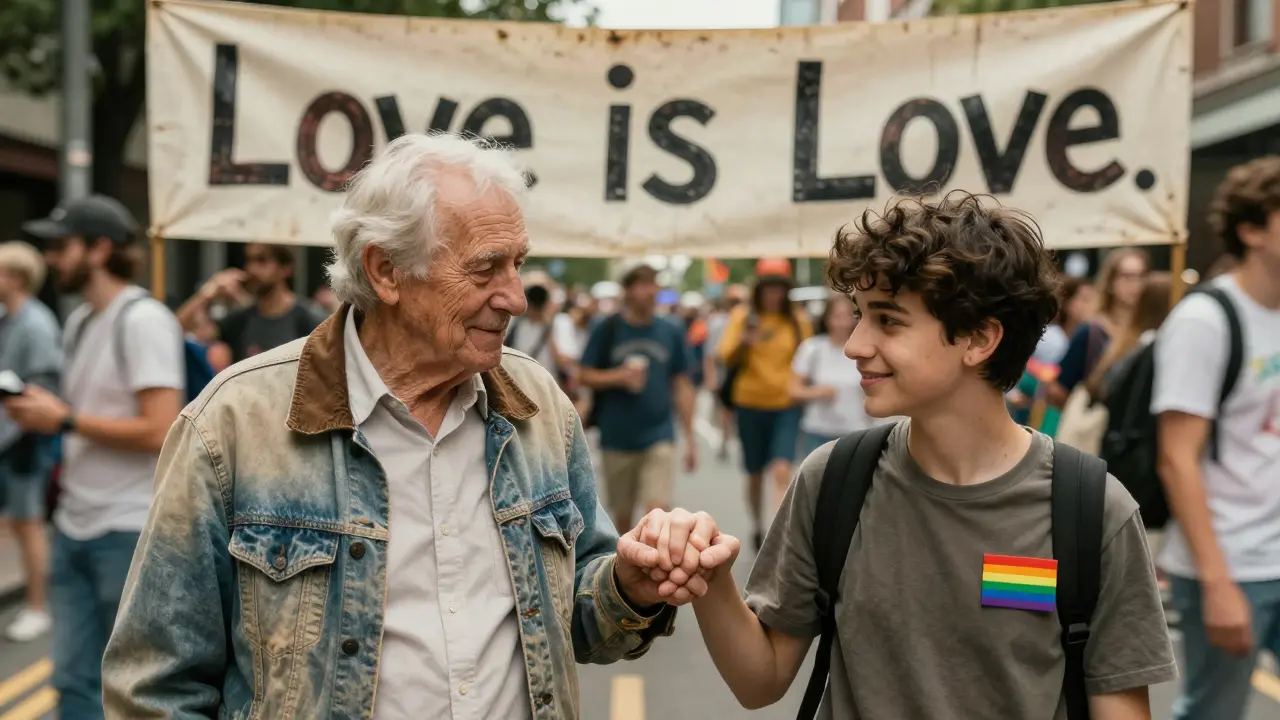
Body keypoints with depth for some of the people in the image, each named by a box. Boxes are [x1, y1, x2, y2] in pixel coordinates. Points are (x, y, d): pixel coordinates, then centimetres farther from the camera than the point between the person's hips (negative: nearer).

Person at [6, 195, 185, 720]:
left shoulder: (143, 320, -14)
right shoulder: (79, 321, 12)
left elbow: (160, 432, -22)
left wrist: (64, 421, -15)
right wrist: (39, 415, 1)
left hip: (130, 532, -8)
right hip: (74, 526, 8)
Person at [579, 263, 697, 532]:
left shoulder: (671, 331, 3)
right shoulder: (607, 329, 0)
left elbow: (683, 386, 7)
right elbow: (586, 376, 2)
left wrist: (689, 438, 5)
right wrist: (620, 376, -16)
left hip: (658, 438, 0)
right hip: (616, 438, 1)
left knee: (659, 510, -13)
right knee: (621, 513, 14)